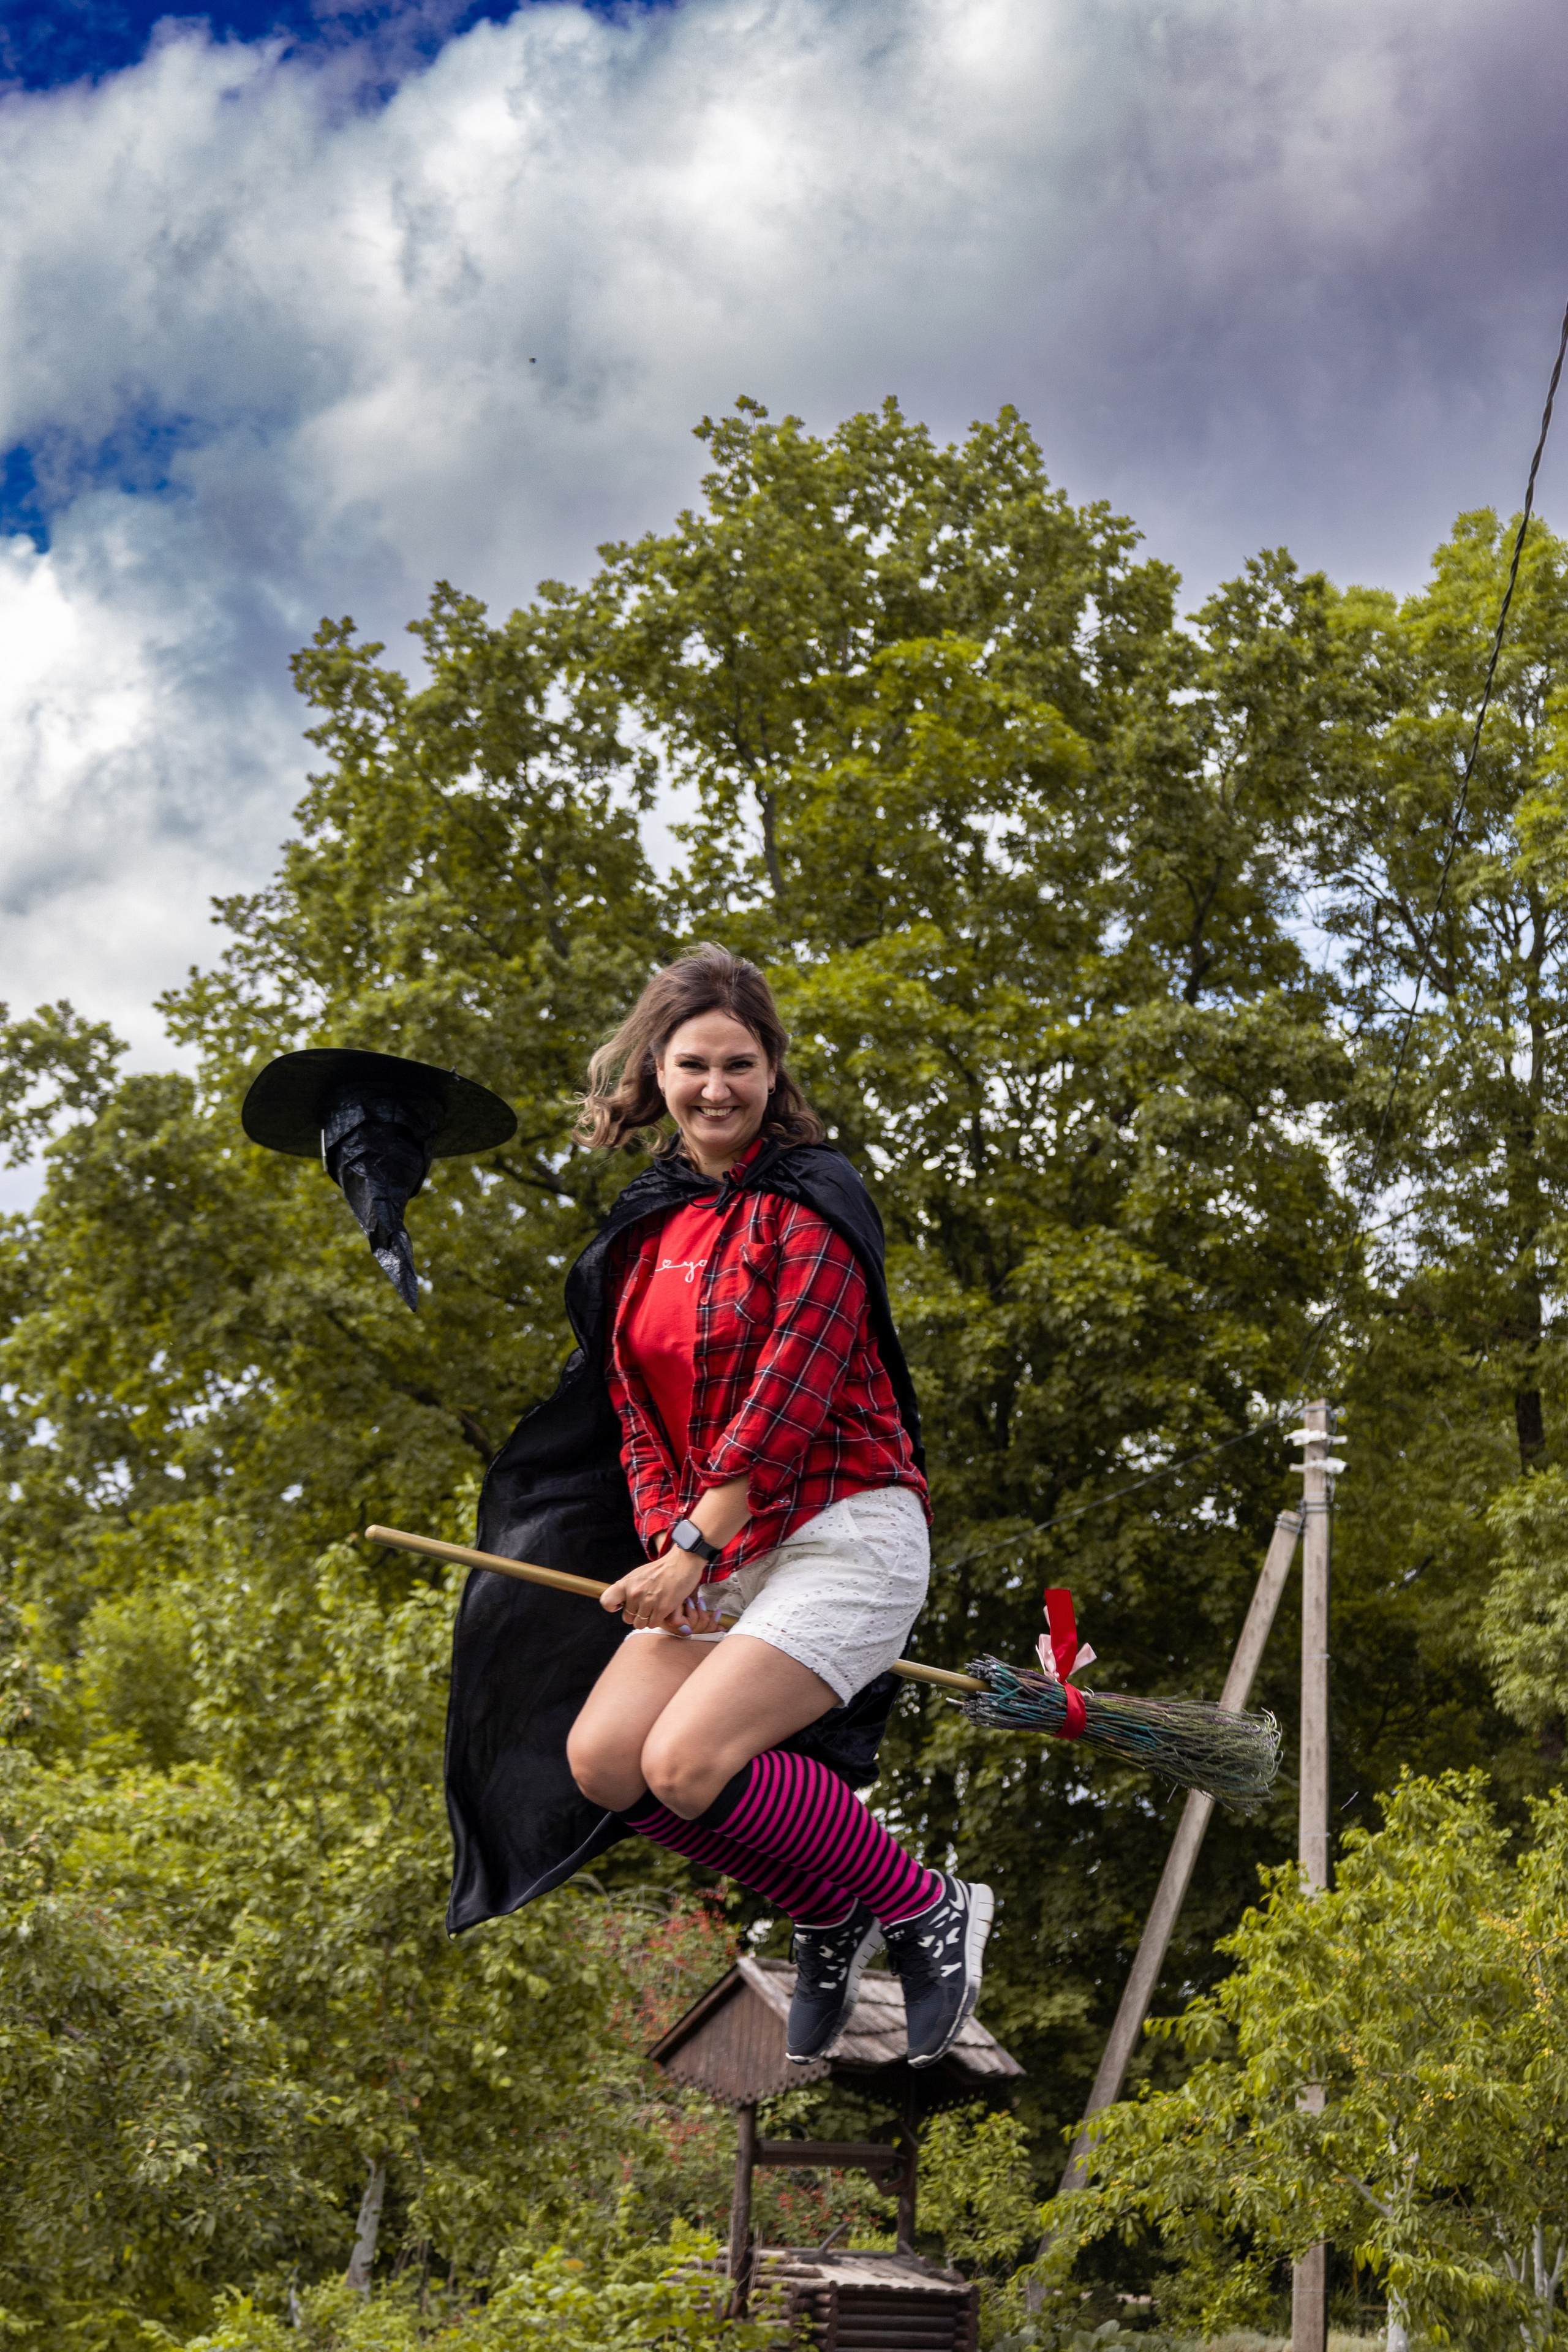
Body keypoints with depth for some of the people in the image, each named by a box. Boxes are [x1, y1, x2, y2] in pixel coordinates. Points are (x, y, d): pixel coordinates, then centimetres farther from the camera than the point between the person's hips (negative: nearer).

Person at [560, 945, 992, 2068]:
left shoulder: (811, 1200, -9)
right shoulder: (647, 1224, 13)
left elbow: (790, 1393, -17)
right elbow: (640, 1412, 11)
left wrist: (694, 1552, -19)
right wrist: (666, 1551, -6)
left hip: (844, 1534, -7)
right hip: (719, 1555, 7)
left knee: (686, 1761, -21)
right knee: (603, 1758, -7)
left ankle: (930, 1910, -1)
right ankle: (830, 1915, 12)